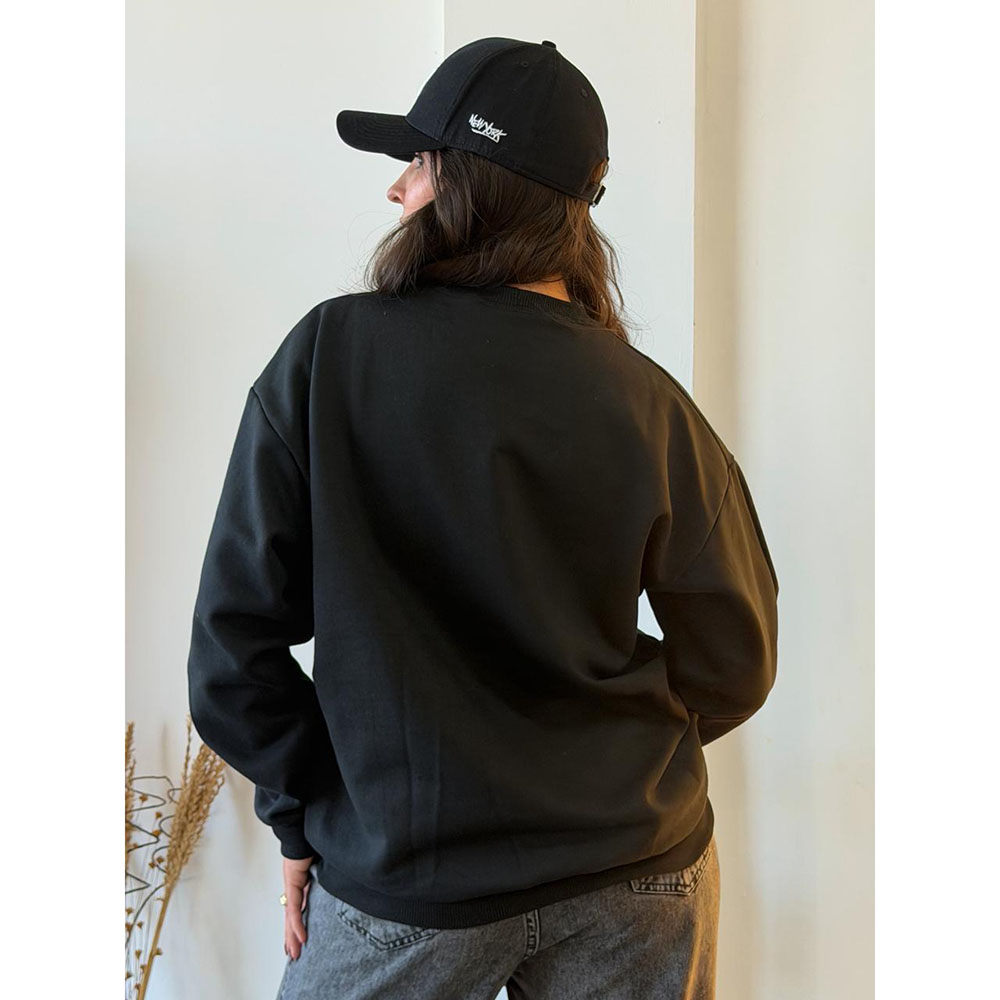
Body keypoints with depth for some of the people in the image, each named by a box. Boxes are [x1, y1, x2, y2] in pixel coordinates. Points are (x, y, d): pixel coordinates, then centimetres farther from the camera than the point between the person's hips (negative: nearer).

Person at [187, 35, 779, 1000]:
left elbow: (235, 640, -12)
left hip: (405, 880, -1)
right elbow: (732, 666, -2)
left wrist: (304, 815, 3)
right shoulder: (651, 403, -10)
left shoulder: (327, 354, -14)